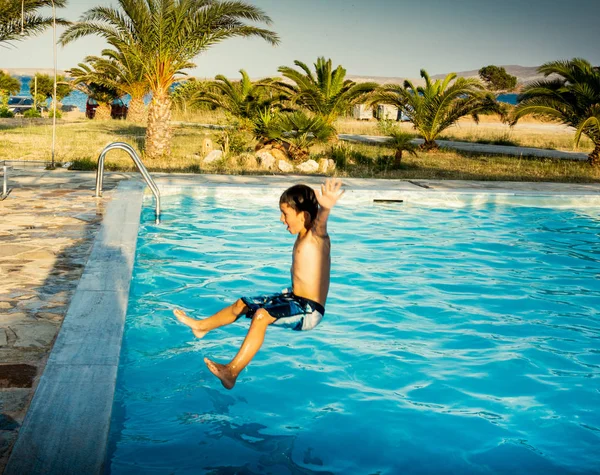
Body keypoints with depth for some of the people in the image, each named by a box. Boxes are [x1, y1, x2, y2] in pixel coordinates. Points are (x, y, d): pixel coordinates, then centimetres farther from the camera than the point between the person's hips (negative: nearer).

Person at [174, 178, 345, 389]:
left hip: (309, 310, -11)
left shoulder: (317, 237, -20)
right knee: (243, 303, 21)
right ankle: (202, 326, 42)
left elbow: (320, 223, -42)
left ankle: (232, 371, -33)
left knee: (262, 315, -33)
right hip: (294, 299, 11)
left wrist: (326, 208, -63)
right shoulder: (302, 238, 7)